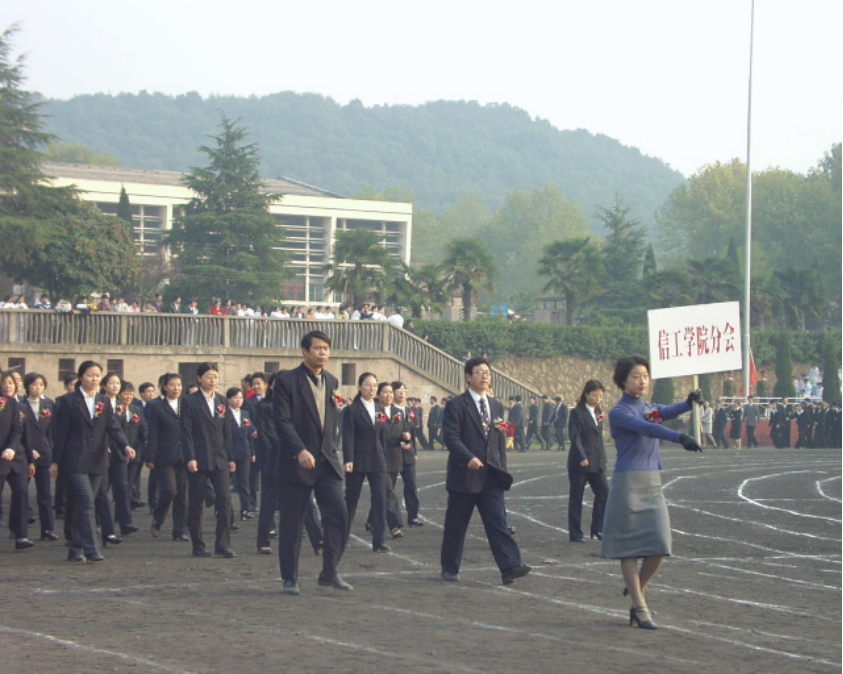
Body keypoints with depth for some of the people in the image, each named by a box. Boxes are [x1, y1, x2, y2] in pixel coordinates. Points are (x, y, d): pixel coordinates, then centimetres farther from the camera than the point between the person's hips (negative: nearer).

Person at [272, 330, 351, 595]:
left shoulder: (331, 382, 13)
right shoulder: (287, 382, -7)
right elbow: (282, 422, -14)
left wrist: (331, 450, 12)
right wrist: (300, 451, -24)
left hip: (327, 462, 5)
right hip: (296, 462, -5)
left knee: (338, 513, -8)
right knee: (291, 523, 0)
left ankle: (330, 573, 2)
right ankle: (290, 578, 11)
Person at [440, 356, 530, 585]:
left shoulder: (496, 406, 16)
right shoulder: (456, 405, -4)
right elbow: (451, 437, -13)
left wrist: (502, 471, 13)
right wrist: (468, 458, -27)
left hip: (490, 476, 4)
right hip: (464, 475, -4)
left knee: (498, 522, -6)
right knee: (456, 525, 4)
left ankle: (510, 567, -14)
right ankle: (449, 569, 15)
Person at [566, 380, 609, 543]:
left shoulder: (598, 412, 14)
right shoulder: (577, 413, -7)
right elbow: (575, 437, -14)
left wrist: (602, 458, 13)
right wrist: (582, 458, -23)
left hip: (597, 462, 6)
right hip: (579, 462, -6)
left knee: (604, 493, -3)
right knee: (576, 497, 1)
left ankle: (597, 529, 6)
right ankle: (575, 534, 6)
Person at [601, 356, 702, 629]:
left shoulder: (649, 408, 15)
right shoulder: (619, 413, -7)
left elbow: (667, 412, -7)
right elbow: (648, 428, -25)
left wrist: (690, 402, -27)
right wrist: (679, 437, -39)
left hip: (653, 483, 7)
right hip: (629, 481, -7)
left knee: (660, 545, 0)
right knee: (630, 546, -2)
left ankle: (635, 592, 21)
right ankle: (640, 608, 2)